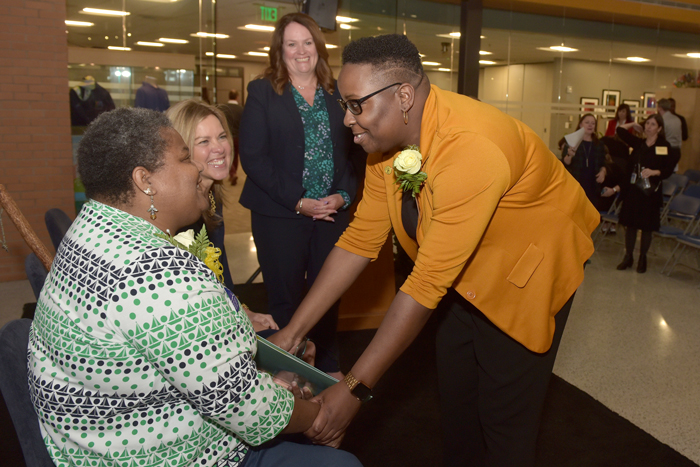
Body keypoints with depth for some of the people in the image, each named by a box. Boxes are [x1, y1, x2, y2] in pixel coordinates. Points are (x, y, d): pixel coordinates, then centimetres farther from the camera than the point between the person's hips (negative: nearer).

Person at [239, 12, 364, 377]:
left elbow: (355, 151, 9)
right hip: (279, 215, -2)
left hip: (333, 212, 3)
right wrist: (298, 201, -12)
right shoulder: (262, 92, 1)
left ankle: (328, 368, 26)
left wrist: (343, 195, -7)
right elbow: (253, 156, -6)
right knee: (285, 298, 4)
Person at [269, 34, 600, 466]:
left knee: (506, 417, 3)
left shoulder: (472, 148, -36)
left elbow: (428, 282, -36)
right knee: (456, 397, 16)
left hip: (531, 265, -6)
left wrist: (355, 389, -32)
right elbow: (360, 240, -9)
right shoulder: (386, 141, -13)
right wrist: (292, 332, -11)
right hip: (467, 272, 7)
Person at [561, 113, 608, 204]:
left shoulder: (599, 145, 15)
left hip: (592, 186, 4)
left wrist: (603, 171, -2)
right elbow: (565, 163, -4)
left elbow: (603, 164, 20)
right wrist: (570, 156, -25)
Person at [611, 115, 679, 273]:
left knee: (647, 227, 6)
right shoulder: (638, 143, 6)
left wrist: (654, 172, -21)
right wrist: (634, 125, 15)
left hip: (650, 192, -3)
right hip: (632, 190, 3)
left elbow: (669, 170, -7)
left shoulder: (664, 147, -4)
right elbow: (620, 130, 11)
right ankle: (628, 257, 20)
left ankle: (642, 258, 22)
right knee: (630, 224, 7)